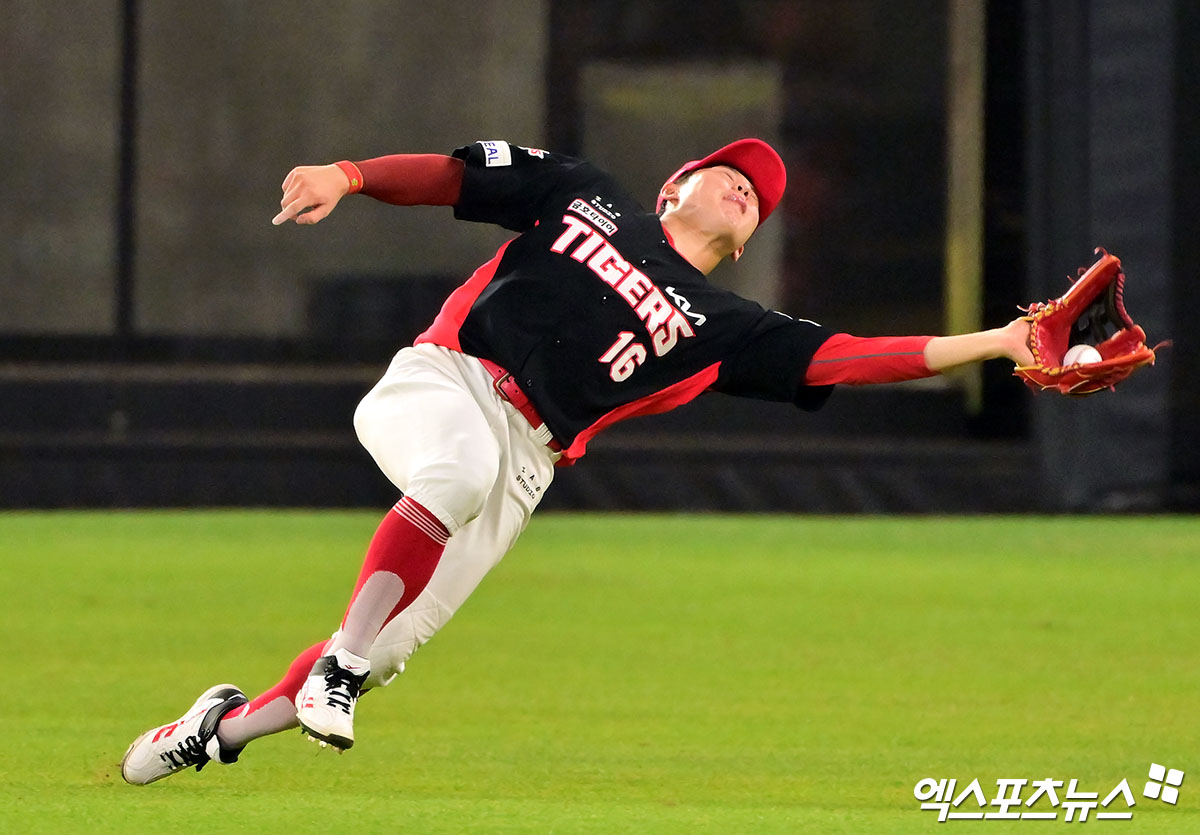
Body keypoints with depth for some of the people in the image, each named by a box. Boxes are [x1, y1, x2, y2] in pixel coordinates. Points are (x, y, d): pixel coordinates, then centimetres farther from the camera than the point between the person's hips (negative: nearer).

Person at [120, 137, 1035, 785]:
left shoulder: (719, 325, 18)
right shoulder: (588, 195, 17)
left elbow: (836, 357, 10)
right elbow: (448, 176, 14)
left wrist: (992, 345, 2)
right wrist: (346, 176, -5)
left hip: (519, 464, 2)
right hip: (437, 384, -2)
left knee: (388, 649, -6)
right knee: (461, 467, -38)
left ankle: (225, 725, 14)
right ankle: (338, 664, -35)